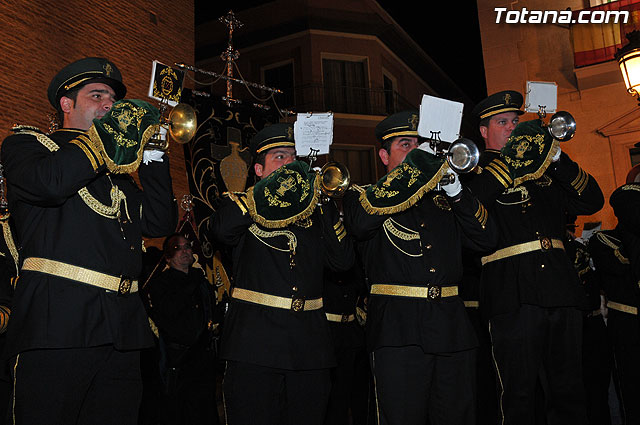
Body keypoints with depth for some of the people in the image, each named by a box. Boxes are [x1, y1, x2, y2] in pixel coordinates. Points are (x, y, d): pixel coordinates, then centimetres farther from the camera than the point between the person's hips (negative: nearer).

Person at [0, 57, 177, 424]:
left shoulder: (121, 169, 25)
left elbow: (161, 223, 12)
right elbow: (50, 182, -14)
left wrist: (152, 153, 7)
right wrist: (110, 132, -6)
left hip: (122, 326, 5)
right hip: (58, 321, -5)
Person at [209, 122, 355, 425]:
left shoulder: (314, 213, 17)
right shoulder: (240, 206, 6)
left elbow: (343, 260, 3)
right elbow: (221, 231, -18)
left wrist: (325, 201, -1)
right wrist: (267, 190, -12)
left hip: (310, 345, 4)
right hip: (255, 343, -4)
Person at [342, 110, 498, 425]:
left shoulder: (441, 199, 20)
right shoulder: (362, 195, 7)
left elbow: (486, 239, 9)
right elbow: (360, 223, -18)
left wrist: (455, 191, -4)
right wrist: (416, 163, -14)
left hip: (452, 328, 5)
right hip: (398, 330, -4)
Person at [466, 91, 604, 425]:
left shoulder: (542, 170, 21)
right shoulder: (474, 170, 6)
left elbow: (592, 201, 11)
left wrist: (556, 157, 1)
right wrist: (507, 161, -13)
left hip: (561, 292, 5)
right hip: (513, 296, -5)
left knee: (568, 391, 10)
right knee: (519, 394, 1)